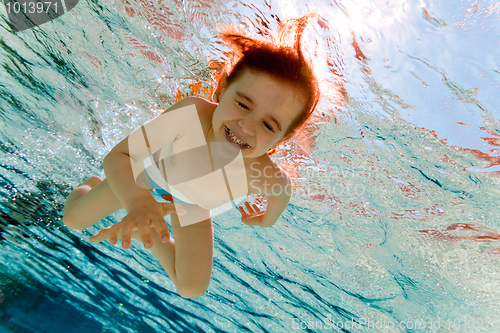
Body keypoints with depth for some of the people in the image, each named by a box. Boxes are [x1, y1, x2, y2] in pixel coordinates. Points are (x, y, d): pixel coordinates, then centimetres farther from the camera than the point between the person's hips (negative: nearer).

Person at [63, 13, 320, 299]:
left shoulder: (264, 175, -39)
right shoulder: (192, 112, -45)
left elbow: (284, 189, -12)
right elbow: (118, 156, -37)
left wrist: (268, 219, 6)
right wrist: (139, 202, -55)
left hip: (191, 207, 1)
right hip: (151, 172, 0)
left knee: (193, 290, -1)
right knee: (73, 219, 13)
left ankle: (149, 234, 22)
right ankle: (90, 184, 50)